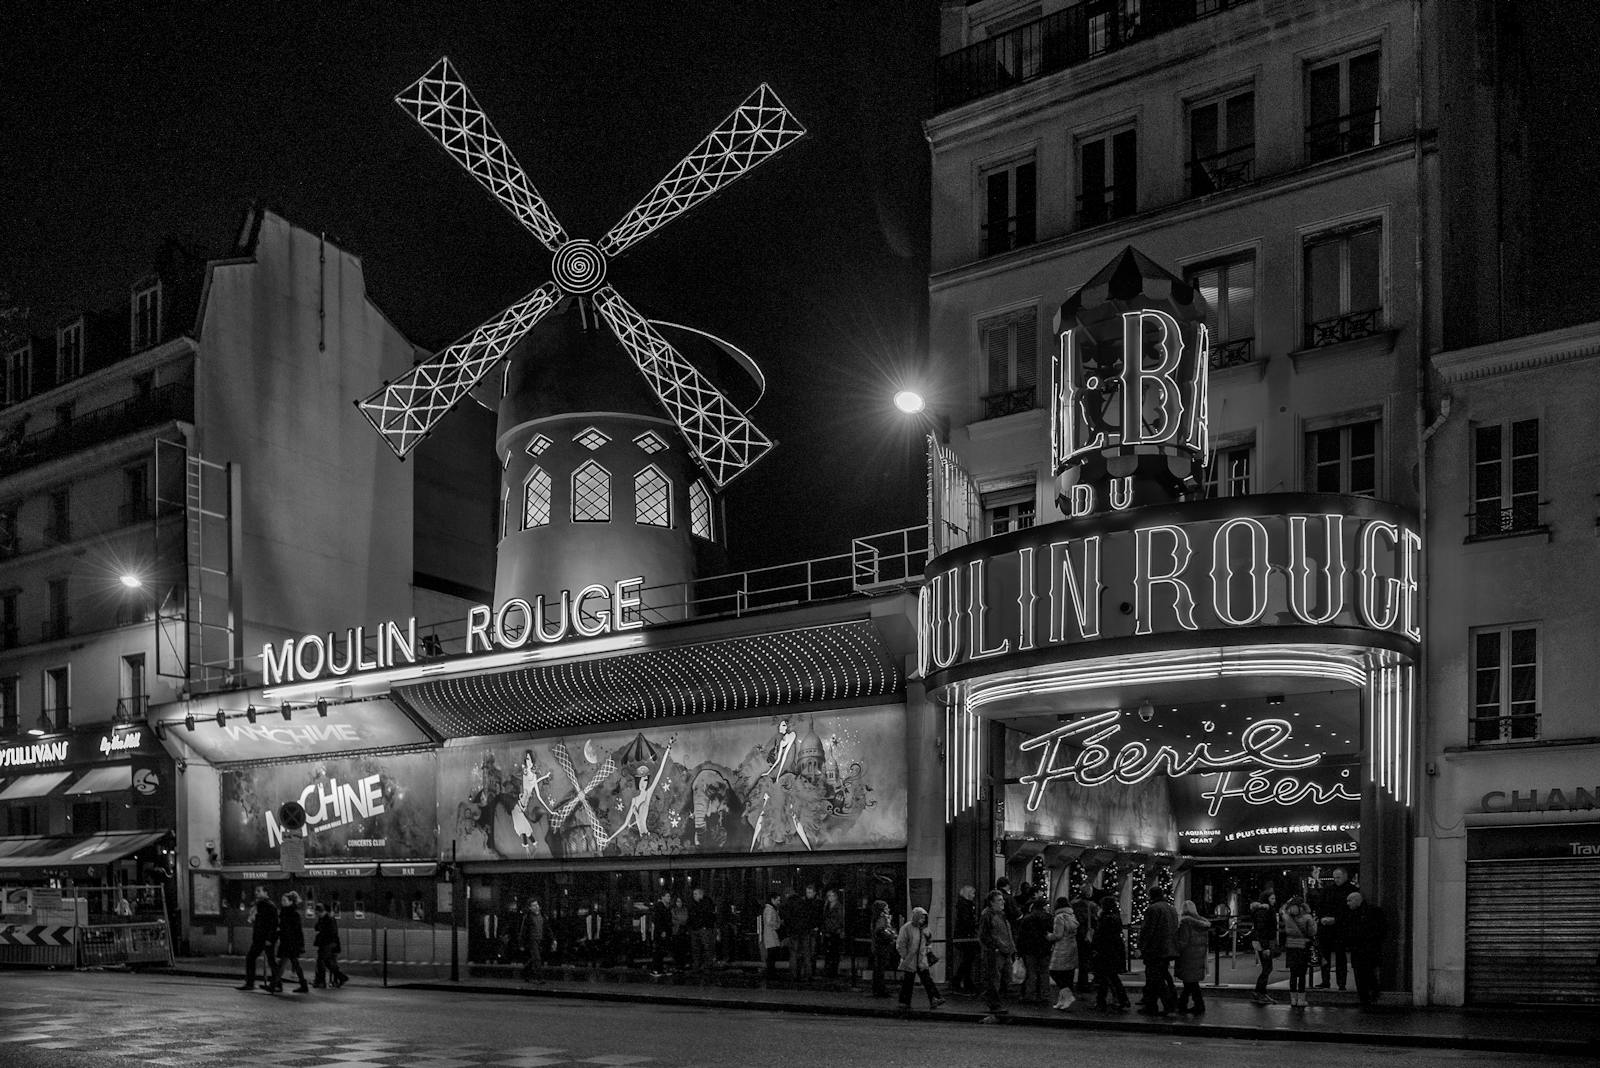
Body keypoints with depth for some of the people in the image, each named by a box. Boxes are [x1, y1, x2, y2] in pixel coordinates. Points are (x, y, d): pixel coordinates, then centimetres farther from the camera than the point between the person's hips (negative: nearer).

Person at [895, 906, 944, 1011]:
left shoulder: (923, 928, 8)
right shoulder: (906, 928, -12)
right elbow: (900, 945, -11)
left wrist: (925, 954, 15)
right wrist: (905, 958, -11)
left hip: (922, 961, 5)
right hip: (909, 962, -5)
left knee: (928, 980, -5)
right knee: (907, 982, 2)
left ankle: (934, 1000, -10)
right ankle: (904, 1003, 12)